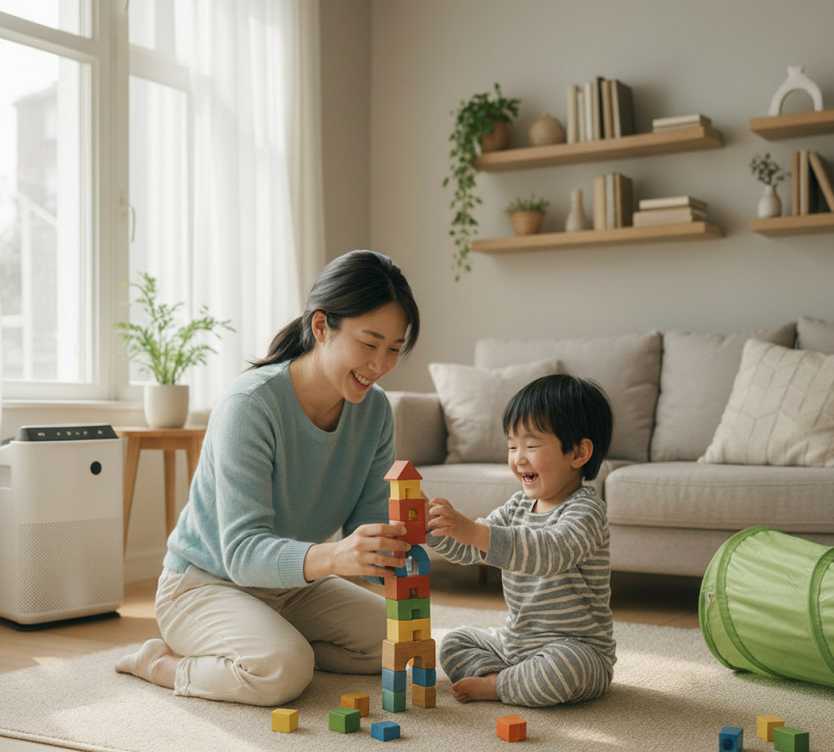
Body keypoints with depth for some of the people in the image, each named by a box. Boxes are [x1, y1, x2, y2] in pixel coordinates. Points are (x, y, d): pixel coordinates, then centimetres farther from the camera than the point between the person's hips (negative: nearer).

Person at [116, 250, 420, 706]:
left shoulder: (374, 410, -8)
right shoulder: (250, 406, -28)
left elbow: (368, 522, -8)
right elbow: (242, 552, -34)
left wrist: (398, 544, -33)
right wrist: (332, 556, -53)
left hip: (291, 584, 7)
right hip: (204, 582, -7)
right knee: (283, 670, -31)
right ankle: (162, 663, -5)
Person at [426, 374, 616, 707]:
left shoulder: (585, 510, -19)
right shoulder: (519, 505, 7)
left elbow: (549, 552, -39)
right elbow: (469, 548, 7)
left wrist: (471, 530, -49)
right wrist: (430, 523, -13)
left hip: (576, 648, -7)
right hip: (514, 640, 8)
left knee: (563, 668, -36)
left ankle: (494, 685, -12)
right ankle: (507, 678, -12)